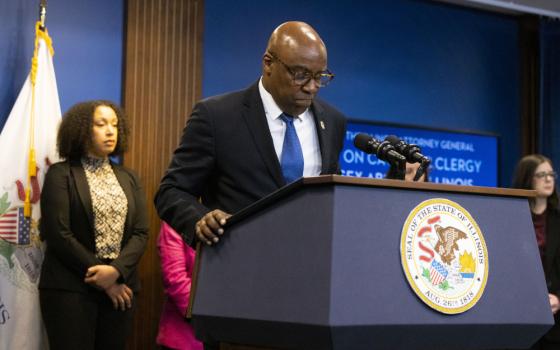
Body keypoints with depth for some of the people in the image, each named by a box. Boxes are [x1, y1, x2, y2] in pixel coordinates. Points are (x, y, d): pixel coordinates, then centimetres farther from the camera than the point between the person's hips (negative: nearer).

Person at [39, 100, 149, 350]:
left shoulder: (129, 179, 15)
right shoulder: (60, 174, 0)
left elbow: (140, 233, 5)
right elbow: (58, 234, -9)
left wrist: (116, 271, -13)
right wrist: (99, 279, -11)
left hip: (120, 285, 4)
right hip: (71, 288, -4)